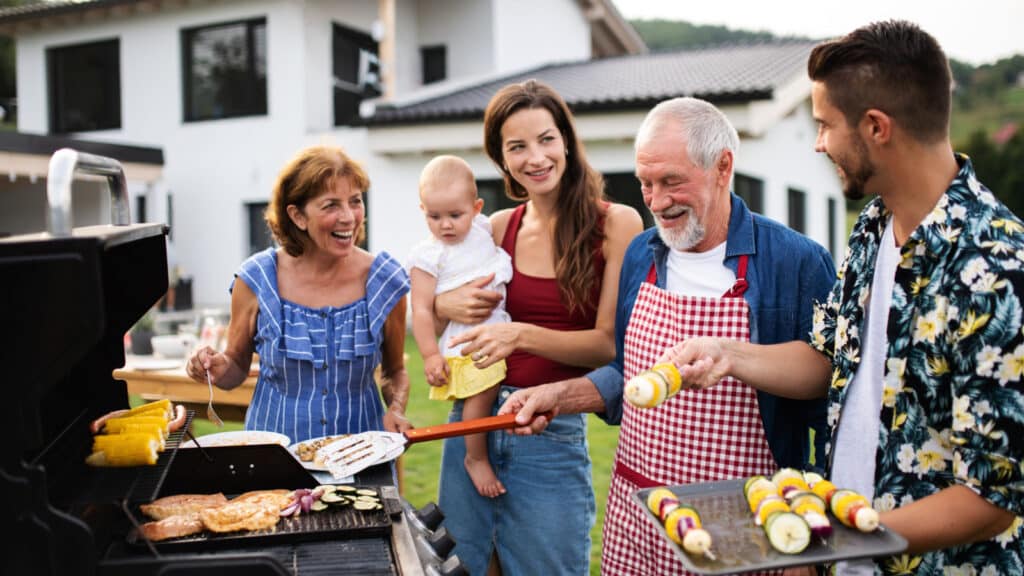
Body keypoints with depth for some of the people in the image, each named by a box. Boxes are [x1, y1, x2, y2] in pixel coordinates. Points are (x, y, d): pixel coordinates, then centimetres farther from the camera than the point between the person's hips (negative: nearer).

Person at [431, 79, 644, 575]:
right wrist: (445, 304, -7)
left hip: (552, 431, -4)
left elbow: (611, 344, -11)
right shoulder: (498, 228, 4)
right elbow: (427, 293, 17)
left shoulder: (616, 224, -7)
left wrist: (523, 336, -25)